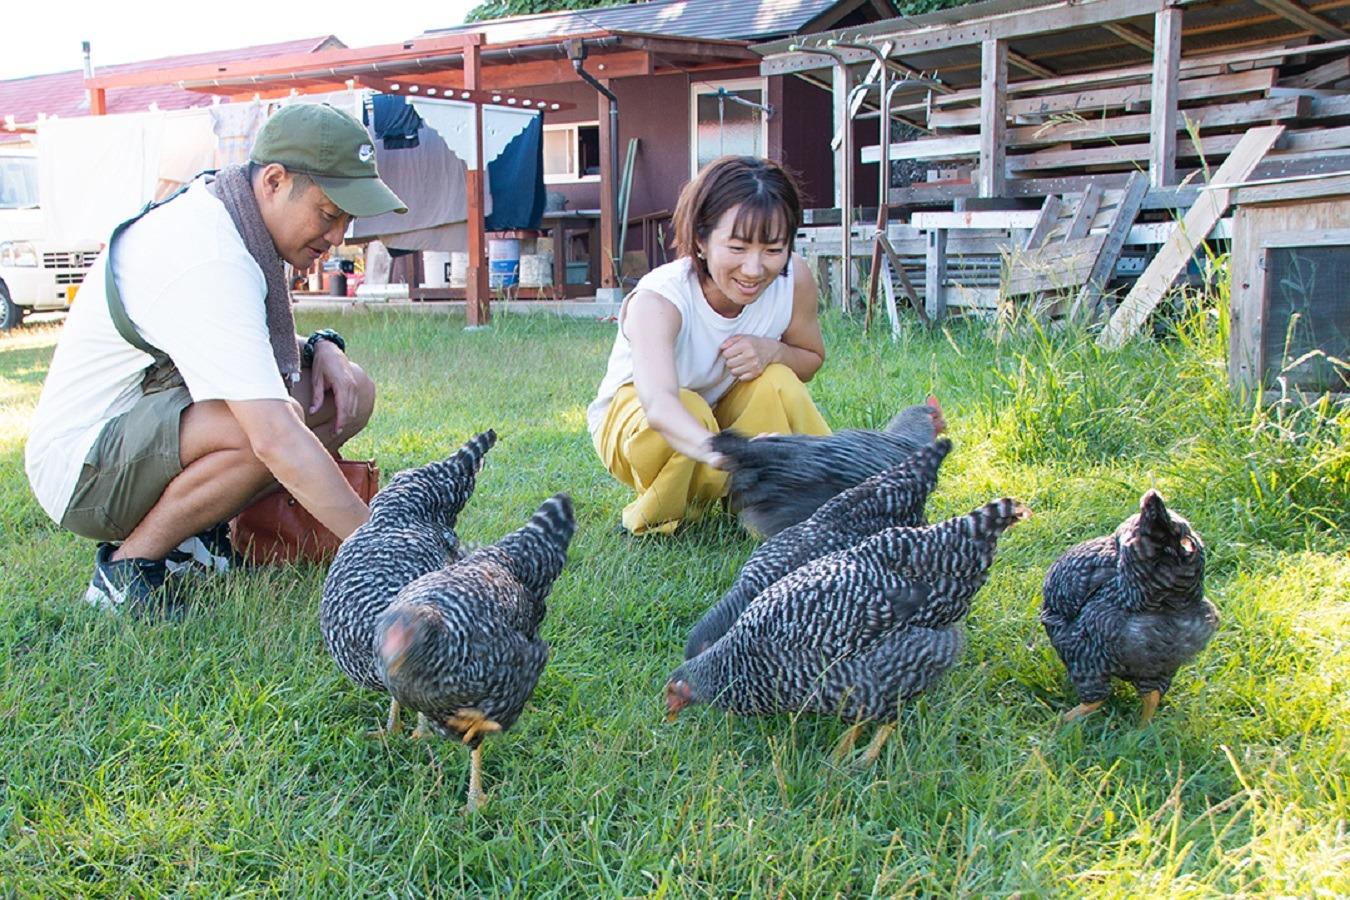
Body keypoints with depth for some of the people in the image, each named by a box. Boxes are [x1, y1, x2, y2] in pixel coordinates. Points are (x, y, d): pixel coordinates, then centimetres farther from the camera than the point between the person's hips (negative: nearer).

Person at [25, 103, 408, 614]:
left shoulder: (218, 208, 1)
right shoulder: (207, 261, -29)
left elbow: (255, 345, 18)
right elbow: (275, 438, -37)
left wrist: (318, 347, -4)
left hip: (152, 424, 10)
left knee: (350, 392, -3)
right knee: (272, 419, -36)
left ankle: (197, 530, 1)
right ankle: (127, 566, -14)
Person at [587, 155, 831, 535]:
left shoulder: (794, 278, -22)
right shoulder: (659, 300, -36)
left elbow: (811, 359, -2)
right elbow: (659, 406, -53)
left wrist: (772, 352, -28)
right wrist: (719, 451, -75)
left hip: (723, 412, 3)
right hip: (632, 416, -3)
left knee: (778, 383, -27)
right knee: (688, 409, -36)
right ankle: (652, 519, -8)